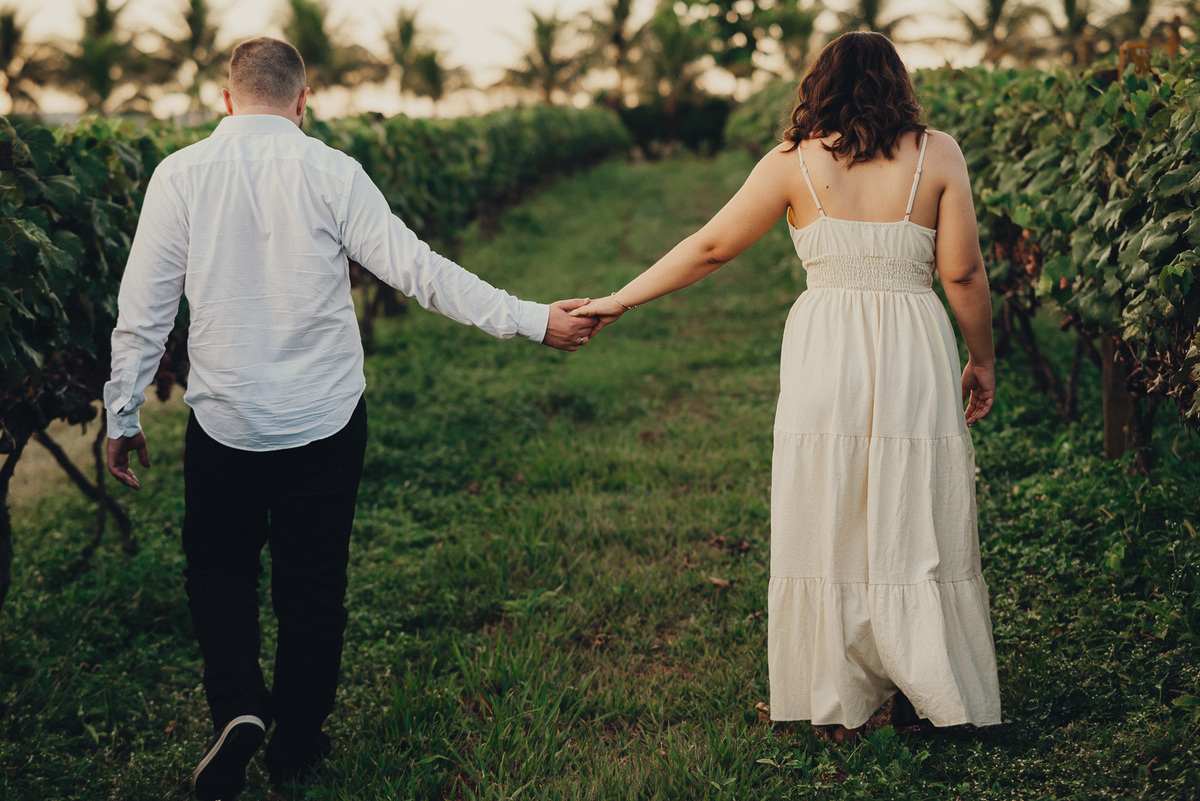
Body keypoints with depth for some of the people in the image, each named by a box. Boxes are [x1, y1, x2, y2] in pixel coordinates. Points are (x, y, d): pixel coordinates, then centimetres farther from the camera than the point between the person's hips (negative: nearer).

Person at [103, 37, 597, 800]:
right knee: (314, 580, 15)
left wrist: (123, 416, 7)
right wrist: (531, 320, -6)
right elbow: (417, 269, -11)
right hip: (325, 421, 0)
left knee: (219, 571, 19)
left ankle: (238, 710, -2)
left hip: (224, 422, 0)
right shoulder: (331, 172, -8)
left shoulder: (181, 175, -5)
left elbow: (144, 307, -4)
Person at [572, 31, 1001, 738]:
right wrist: (982, 360, 12)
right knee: (914, 528, 11)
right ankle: (920, 692, 21)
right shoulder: (938, 153, 1)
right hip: (914, 360, 0)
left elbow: (711, 247, 2)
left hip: (824, 359, 0)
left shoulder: (794, 163, 0)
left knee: (827, 527, 10)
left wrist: (619, 300, 11)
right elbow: (963, 271, -1)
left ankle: (837, 705, 18)